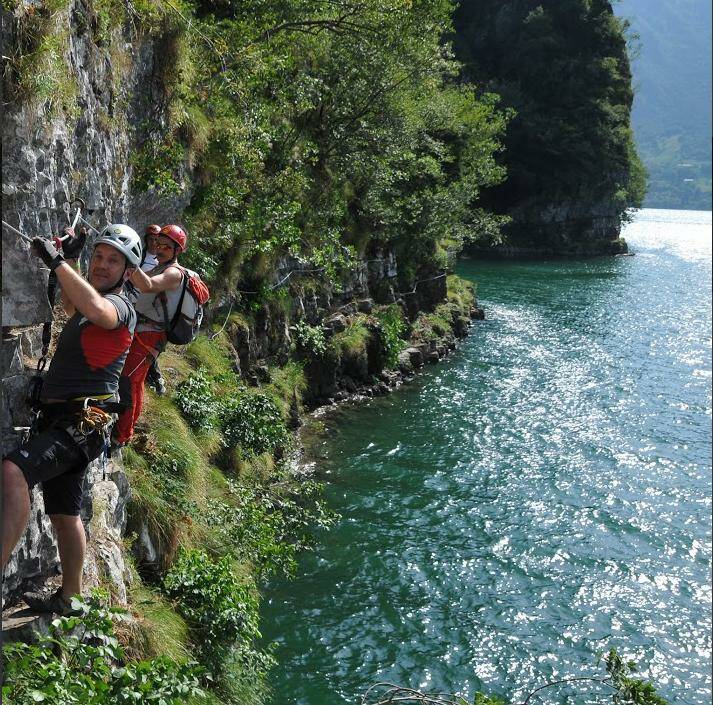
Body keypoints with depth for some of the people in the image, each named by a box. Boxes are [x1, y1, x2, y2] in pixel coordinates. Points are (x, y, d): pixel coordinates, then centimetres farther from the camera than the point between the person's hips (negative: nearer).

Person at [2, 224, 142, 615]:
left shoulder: (119, 304, -9)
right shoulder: (90, 305, 19)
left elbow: (97, 310, -34)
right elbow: (72, 306, 44)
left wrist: (57, 261, -30)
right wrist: (70, 259, 31)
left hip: (82, 422, -10)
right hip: (61, 421, 10)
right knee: (64, 512, 19)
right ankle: (69, 596, 32)